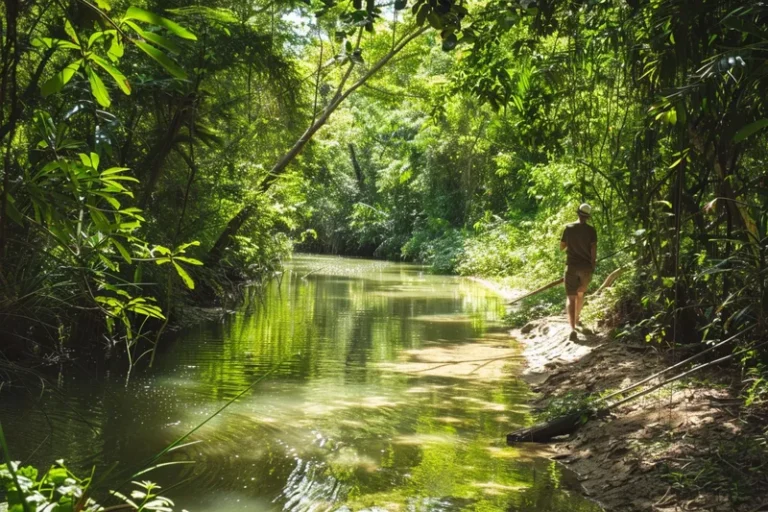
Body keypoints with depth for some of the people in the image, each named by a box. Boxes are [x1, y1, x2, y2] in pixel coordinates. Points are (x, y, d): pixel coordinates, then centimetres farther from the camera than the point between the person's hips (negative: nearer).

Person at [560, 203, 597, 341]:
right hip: (586, 266, 1)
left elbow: (562, 247, 6)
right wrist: (593, 265, 2)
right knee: (580, 294, 24)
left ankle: (572, 328, -21)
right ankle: (576, 319, 41)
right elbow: (593, 249, -6)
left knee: (571, 298, -3)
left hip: (572, 266, -1)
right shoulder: (591, 230, -4)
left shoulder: (569, 228, -1)